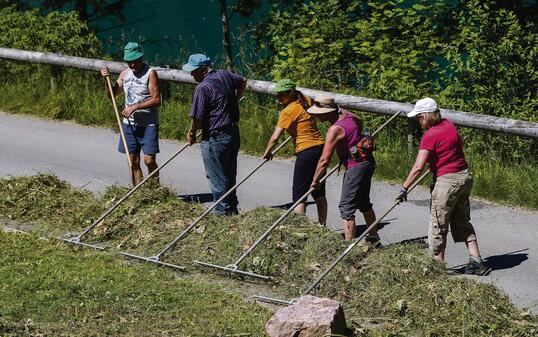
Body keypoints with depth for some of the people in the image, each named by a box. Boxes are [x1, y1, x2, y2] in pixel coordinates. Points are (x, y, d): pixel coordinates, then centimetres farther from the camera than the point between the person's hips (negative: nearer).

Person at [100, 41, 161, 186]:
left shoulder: (150, 73, -10)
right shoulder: (125, 73, 8)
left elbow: (156, 100, -15)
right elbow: (112, 94, 16)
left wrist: (135, 107, -21)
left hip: (148, 124, -6)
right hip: (129, 123, 6)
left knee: (149, 160, -10)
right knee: (134, 161, 7)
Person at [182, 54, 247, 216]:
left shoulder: (202, 88, -20)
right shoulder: (225, 75, 4)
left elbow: (197, 118, -18)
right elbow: (243, 81, 25)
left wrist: (191, 134, 0)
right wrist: (235, 101, 33)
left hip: (215, 139, -9)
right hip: (234, 134, 9)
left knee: (217, 178, 3)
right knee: (230, 175, 18)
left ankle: (222, 211, 8)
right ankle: (232, 208, 27)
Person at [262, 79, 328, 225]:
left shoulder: (288, 111, -14)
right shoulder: (306, 101, 8)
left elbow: (275, 137, -17)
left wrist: (267, 152, 0)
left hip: (306, 152, -8)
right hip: (320, 147, 8)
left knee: (298, 195, -1)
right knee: (319, 193, 16)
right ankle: (322, 225, 22)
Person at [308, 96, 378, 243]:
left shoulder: (335, 129, -21)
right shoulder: (346, 114, 4)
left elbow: (324, 160, -20)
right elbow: (360, 123, 30)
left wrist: (315, 180, -8)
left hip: (356, 167, -10)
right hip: (367, 162, 10)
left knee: (346, 207, -7)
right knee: (364, 203, 22)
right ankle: (373, 239, 32)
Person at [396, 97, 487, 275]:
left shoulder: (430, 135, -17)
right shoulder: (449, 125, 7)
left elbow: (418, 167, -22)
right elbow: (460, 142, 29)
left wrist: (404, 189, -17)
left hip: (446, 181, -8)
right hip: (464, 176, 8)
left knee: (438, 227, 3)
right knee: (463, 222, 17)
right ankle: (476, 262, 15)